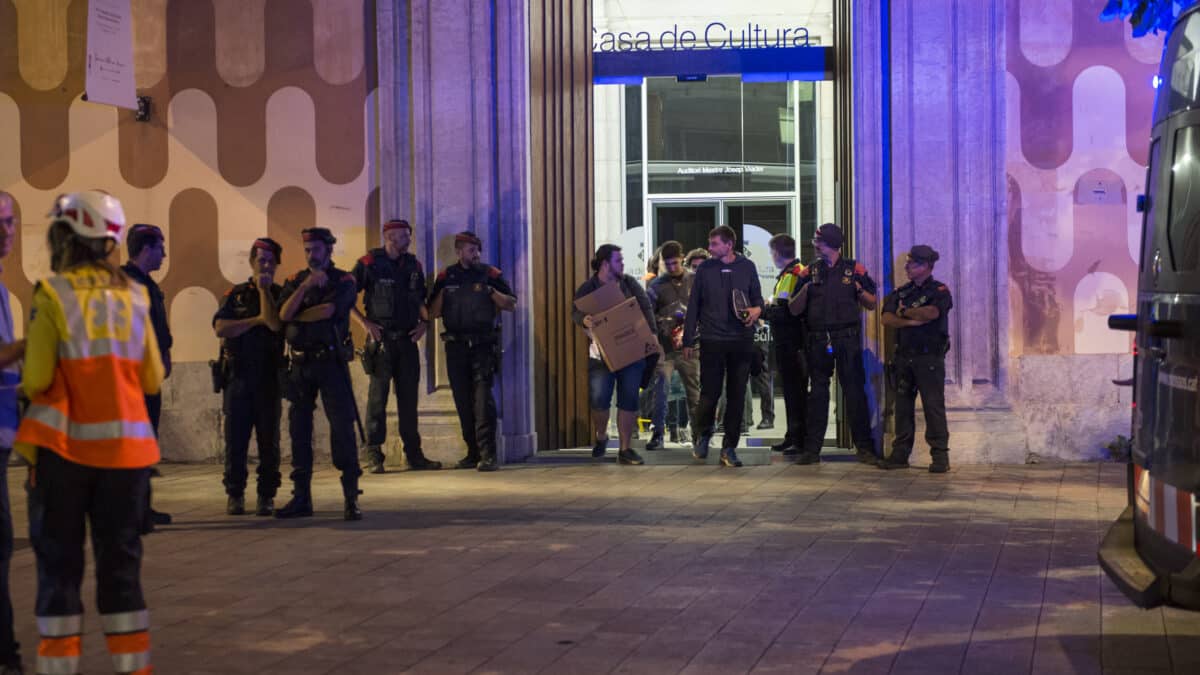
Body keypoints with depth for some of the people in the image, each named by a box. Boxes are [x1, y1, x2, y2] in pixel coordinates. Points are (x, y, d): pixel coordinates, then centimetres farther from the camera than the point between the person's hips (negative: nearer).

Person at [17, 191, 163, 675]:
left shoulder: (53, 295, -8)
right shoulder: (133, 297, 4)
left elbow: (37, 380, -12)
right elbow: (152, 379, 4)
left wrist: (28, 383, 9)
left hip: (65, 444, -3)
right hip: (125, 446, 3)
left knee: (59, 561, 6)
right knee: (120, 560, 11)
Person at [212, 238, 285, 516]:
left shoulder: (279, 294, 7)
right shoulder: (235, 294, 10)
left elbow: (275, 323, -14)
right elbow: (221, 328, -5)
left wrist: (264, 288, -10)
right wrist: (257, 320, -7)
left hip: (269, 377, -1)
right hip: (238, 375, 1)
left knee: (269, 439, 1)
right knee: (235, 439, 0)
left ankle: (266, 496, 8)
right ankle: (235, 495, 9)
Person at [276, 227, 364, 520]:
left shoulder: (343, 281, 1)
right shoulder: (295, 281, 13)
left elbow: (328, 310, -17)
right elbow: (283, 313, -5)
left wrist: (297, 316, -4)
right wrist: (305, 286, -15)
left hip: (330, 361, -4)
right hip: (300, 364, 5)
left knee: (342, 426, -9)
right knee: (299, 429, 6)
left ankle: (351, 498, -7)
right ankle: (301, 498, 14)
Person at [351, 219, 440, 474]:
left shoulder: (413, 265, 12)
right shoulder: (369, 264, -3)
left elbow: (421, 299, 23)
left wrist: (424, 322, 6)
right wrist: (365, 323, -11)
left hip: (407, 339, 5)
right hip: (381, 338, -5)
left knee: (409, 397, 8)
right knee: (377, 397, -6)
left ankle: (414, 454, 14)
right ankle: (373, 455, -2)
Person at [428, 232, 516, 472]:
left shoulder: (491, 274, 5)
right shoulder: (446, 277, 10)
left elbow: (511, 305, 3)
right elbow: (433, 312, 10)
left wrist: (491, 292, -12)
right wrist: (442, 293, -7)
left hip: (484, 345, -3)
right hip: (456, 346, 3)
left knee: (483, 397, -15)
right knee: (463, 401, 7)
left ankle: (488, 454, -19)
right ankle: (473, 453, 17)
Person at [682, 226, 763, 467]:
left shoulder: (747, 267, 5)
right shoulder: (705, 269, 4)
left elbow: (757, 297, 14)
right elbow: (693, 305, 6)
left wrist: (757, 308, -11)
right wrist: (688, 340, 4)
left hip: (741, 341, 1)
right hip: (712, 339, -1)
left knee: (736, 395, 3)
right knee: (710, 392, 0)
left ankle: (729, 447, 11)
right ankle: (703, 434, 27)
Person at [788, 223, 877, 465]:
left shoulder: (854, 269, 5)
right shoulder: (810, 272, 10)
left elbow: (872, 304, 9)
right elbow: (794, 310, 6)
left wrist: (860, 291, -10)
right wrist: (805, 289, -10)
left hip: (847, 339, -2)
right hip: (817, 340, 2)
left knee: (855, 391, -3)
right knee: (817, 393, 5)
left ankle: (864, 447, 2)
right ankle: (812, 449, 9)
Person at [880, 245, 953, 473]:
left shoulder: (939, 290, 0)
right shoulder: (900, 292, 16)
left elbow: (931, 312, -20)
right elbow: (887, 319, 2)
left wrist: (904, 312, -4)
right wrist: (912, 321, -14)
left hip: (930, 358, -5)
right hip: (904, 357, 5)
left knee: (933, 406, -6)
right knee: (903, 406, 6)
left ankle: (940, 456, -4)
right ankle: (900, 454, 11)